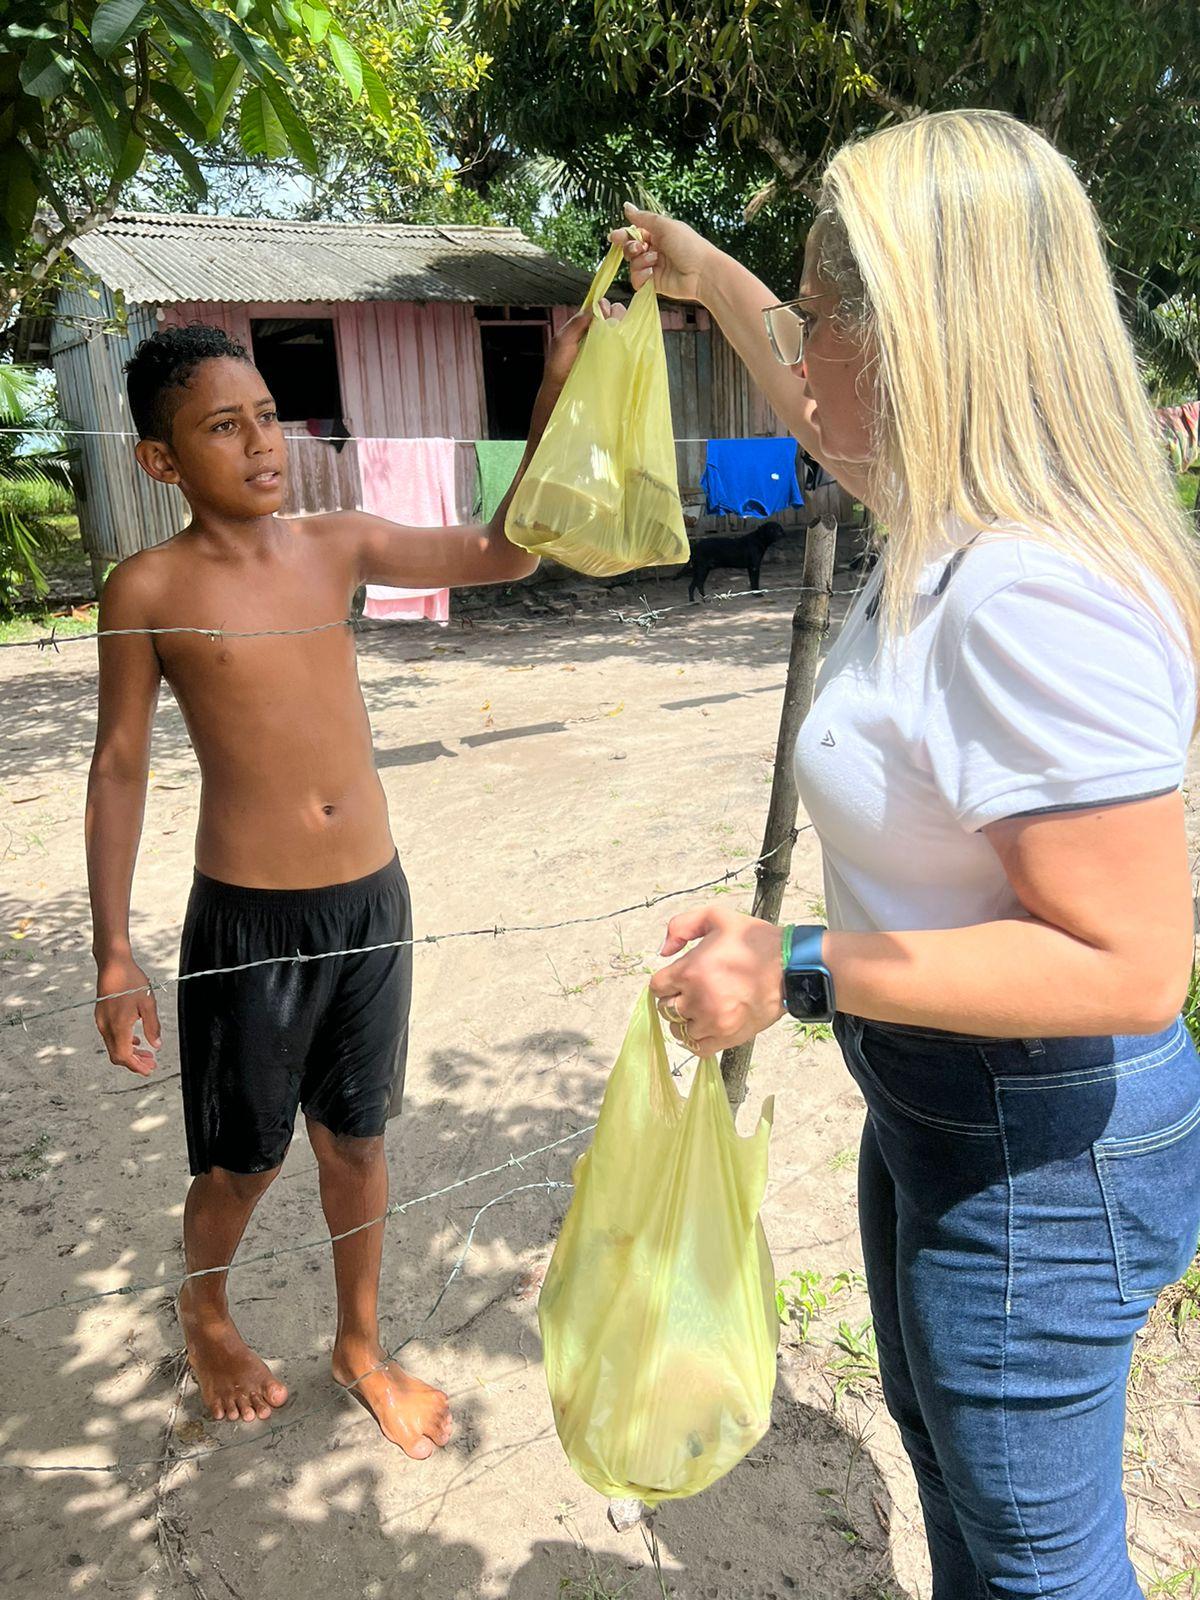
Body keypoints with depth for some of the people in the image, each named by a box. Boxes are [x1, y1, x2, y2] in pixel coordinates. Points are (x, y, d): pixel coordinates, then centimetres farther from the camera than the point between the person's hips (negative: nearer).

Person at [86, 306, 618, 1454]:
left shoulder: (340, 545, 2)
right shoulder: (150, 589, -7)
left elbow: (502, 553, 1)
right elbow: (119, 768, -3)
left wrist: (557, 391, -9)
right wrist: (114, 959, -4)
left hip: (373, 900, 3)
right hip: (247, 919, -3)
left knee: (355, 1139, 18)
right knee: (243, 1162, 15)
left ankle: (361, 1344, 42)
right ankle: (203, 1314, 48)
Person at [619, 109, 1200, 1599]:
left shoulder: (1028, 597, -32)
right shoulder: (955, 524, -1)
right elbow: (829, 426, 21)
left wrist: (803, 971, -30)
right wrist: (716, 283, 31)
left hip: (1041, 1153, -10)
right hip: (942, 1109, 10)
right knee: (942, 1432, 32)